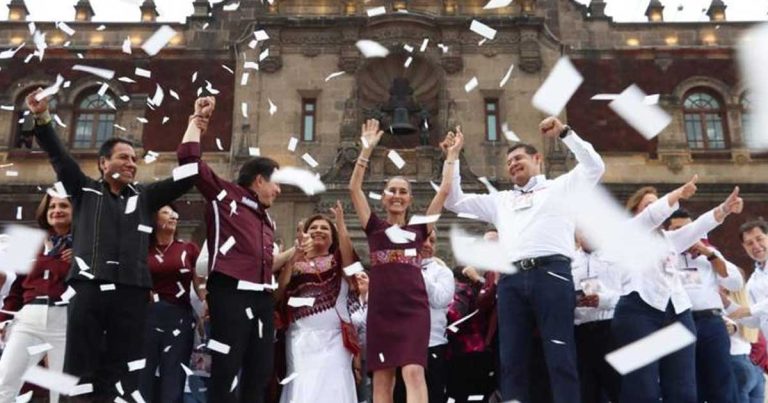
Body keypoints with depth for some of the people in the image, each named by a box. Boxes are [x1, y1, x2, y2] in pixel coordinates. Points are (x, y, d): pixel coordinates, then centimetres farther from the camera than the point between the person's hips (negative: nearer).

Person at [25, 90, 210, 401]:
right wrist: (42, 118, -9)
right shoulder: (86, 192, 15)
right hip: (88, 290, -1)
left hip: (131, 293, 2)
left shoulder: (144, 197, 17)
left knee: (122, 373, 3)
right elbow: (59, 156, 6)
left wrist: (195, 122, 8)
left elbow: (186, 175, 13)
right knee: (80, 369, 0)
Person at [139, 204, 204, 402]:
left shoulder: (189, 249, 8)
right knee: (145, 376, 2)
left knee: (173, 378, 0)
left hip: (180, 317, 0)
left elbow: (200, 284, 4)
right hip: (148, 317, 0)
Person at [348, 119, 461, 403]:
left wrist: (452, 155, 14)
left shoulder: (419, 229, 15)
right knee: (382, 379, 2)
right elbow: (354, 188, 5)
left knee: (414, 372, -13)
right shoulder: (374, 227, 13)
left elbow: (444, 191, 14)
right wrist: (367, 149, 2)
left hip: (414, 307, 0)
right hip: (381, 308, 0)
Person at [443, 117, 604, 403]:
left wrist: (564, 133, 4)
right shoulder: (500, 200, 30)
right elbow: (455, 202, 30)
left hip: (551, 273, -4)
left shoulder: (560, 187, 20)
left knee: (560, 357, -6)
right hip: (512, 279, 4)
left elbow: (595, 167, 5)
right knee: (512, 360, 1)